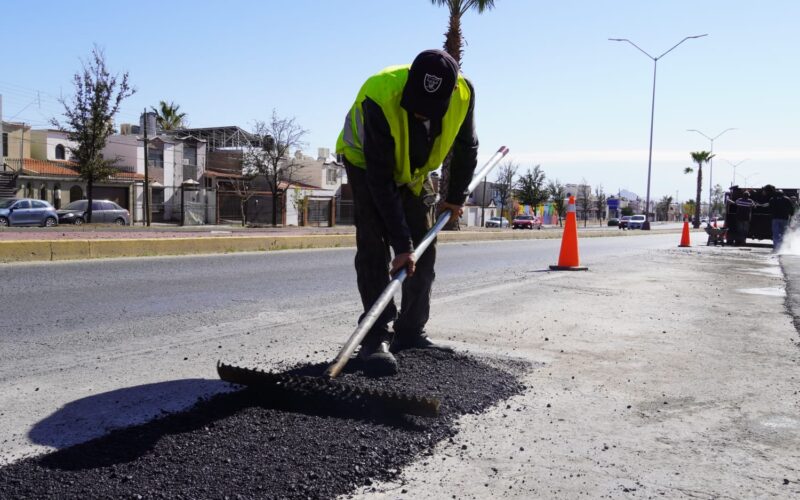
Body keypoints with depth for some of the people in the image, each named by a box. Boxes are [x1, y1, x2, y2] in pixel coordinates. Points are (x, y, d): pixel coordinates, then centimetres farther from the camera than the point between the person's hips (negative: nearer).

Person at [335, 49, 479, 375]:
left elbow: (466, 147, -5)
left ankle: (410, 333, 12)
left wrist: (456, 197, -2)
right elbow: (380, 180, -38)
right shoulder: (380, 98, -40)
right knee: (374, 248, -17)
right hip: (367, 162, -4)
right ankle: (376, 338, -13)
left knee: (423, 251, 1)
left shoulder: (463, 93, -26)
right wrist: (401, 242, -37)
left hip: (416, 170, 5)